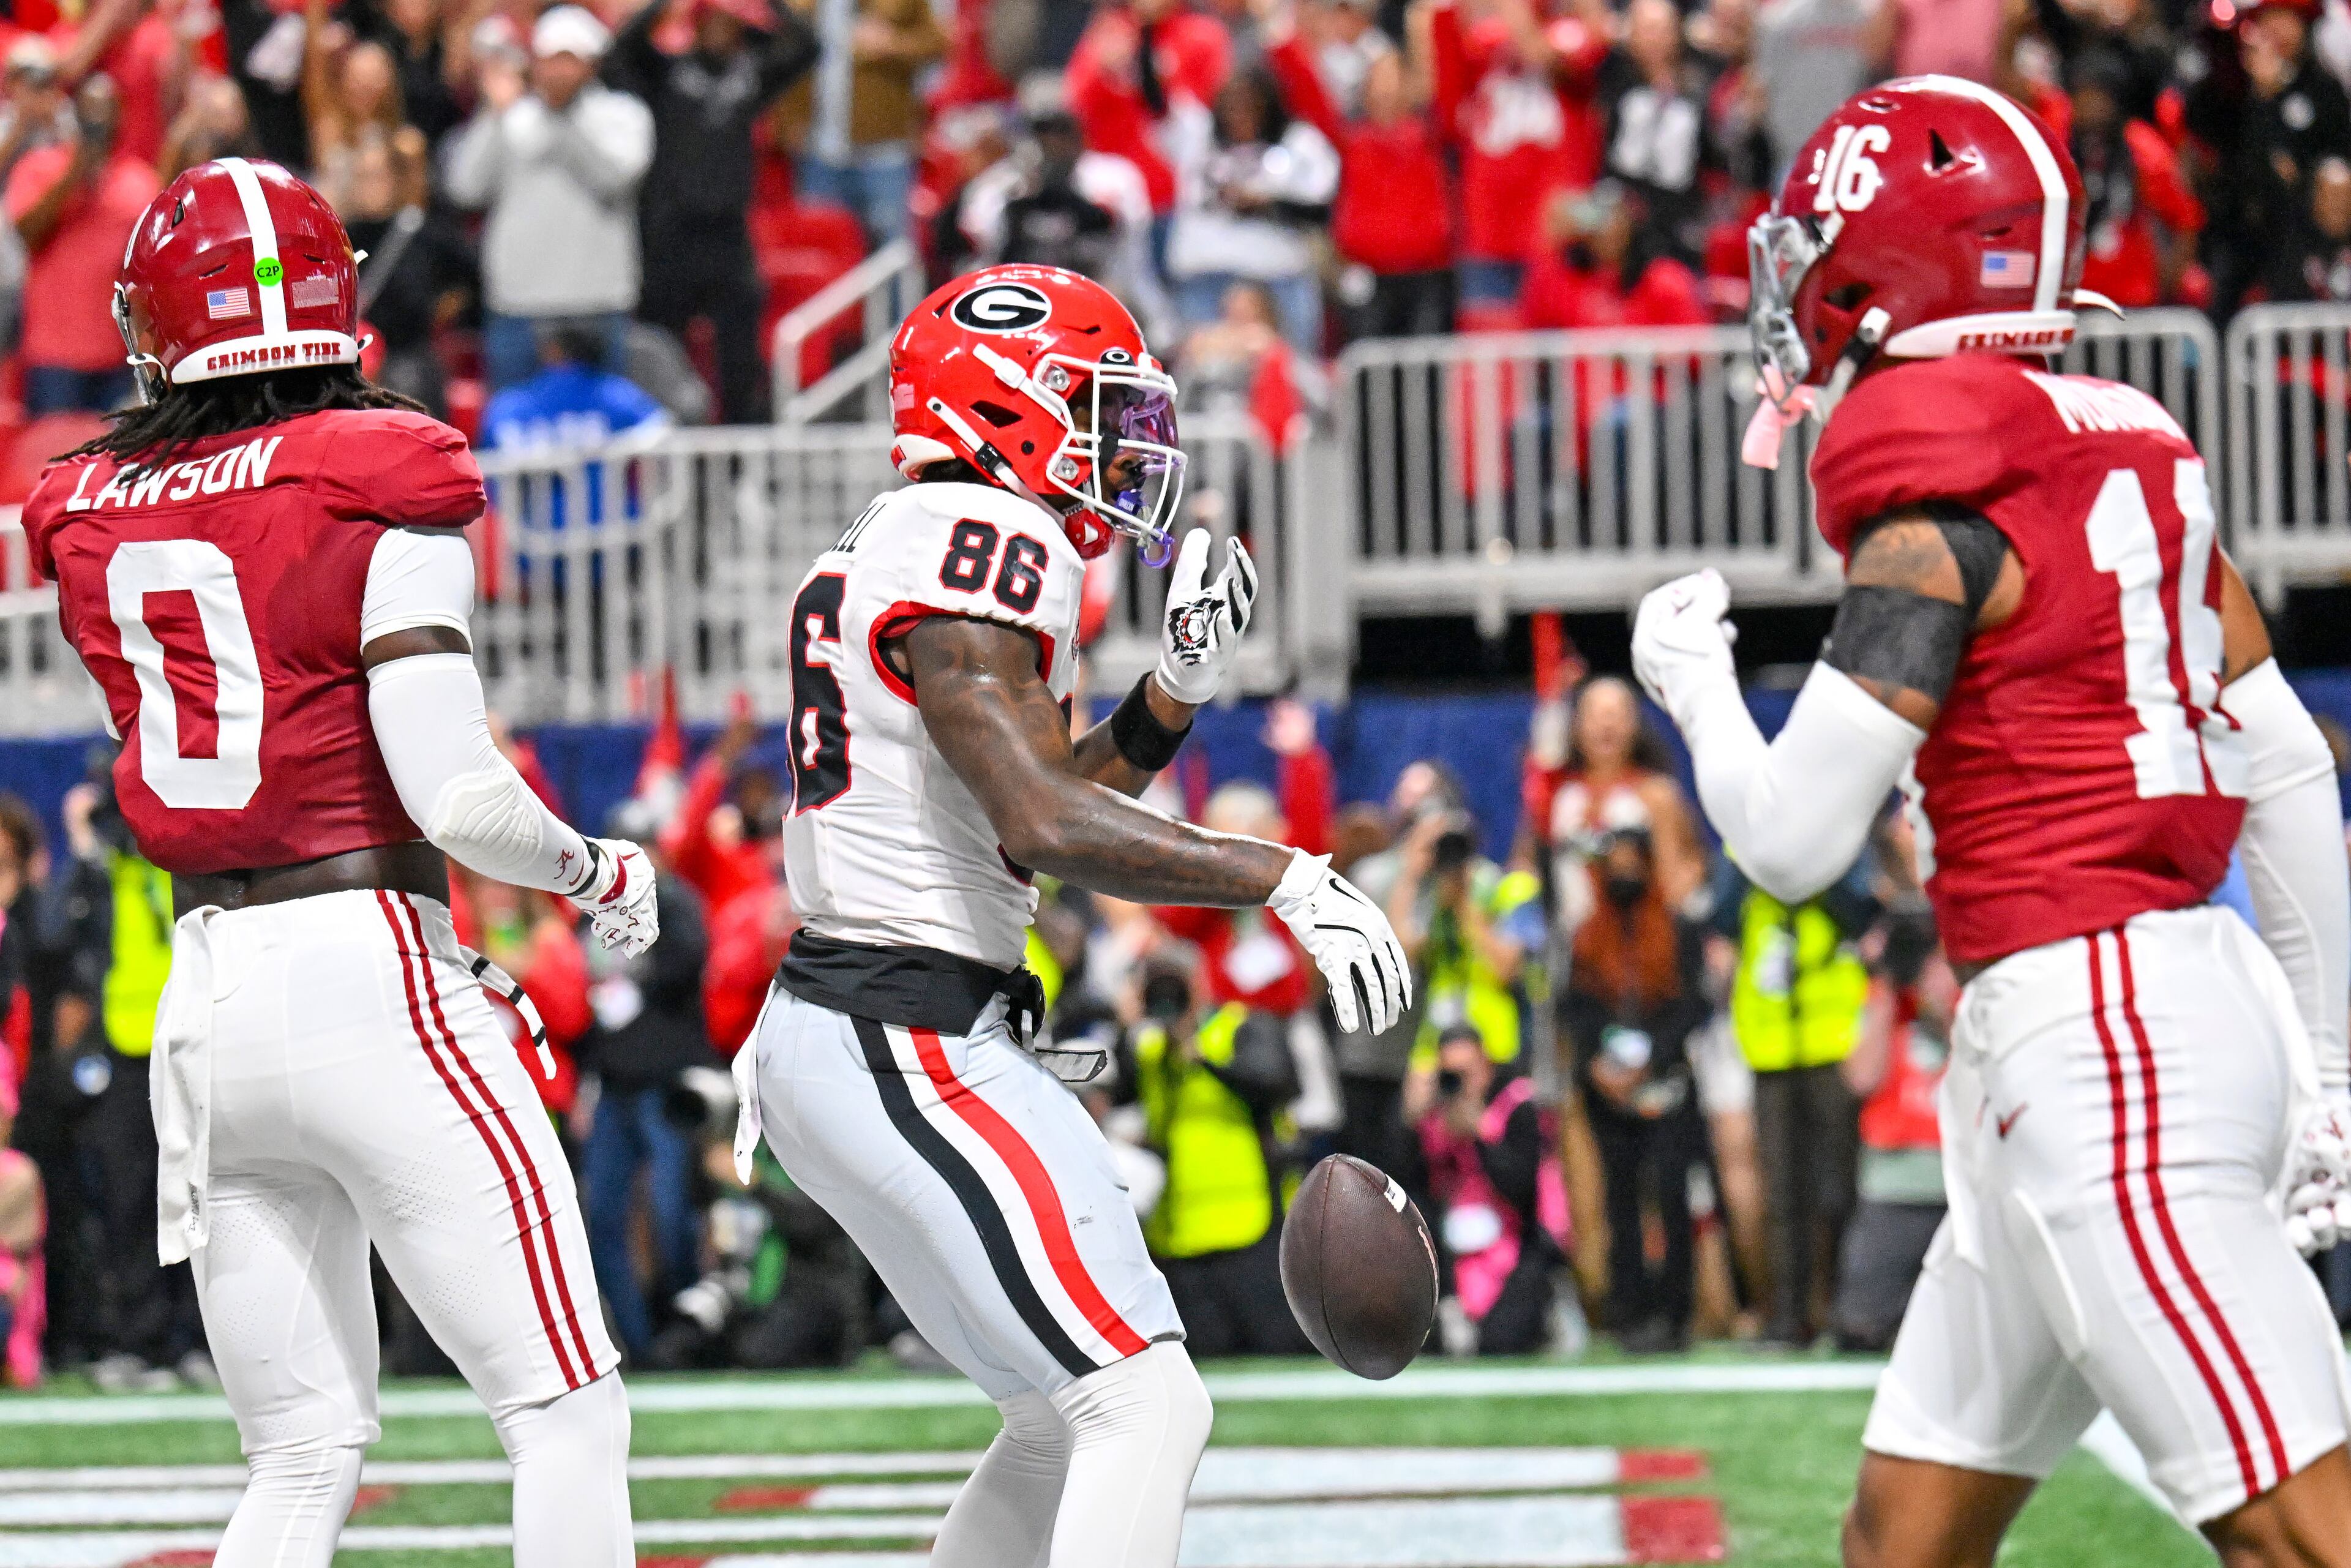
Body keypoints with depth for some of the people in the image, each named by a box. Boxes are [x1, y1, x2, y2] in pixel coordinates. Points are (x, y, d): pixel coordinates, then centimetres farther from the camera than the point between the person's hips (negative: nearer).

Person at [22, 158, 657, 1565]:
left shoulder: (98, 516, 7)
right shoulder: (382, 498, -8)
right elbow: (457, 799, -15)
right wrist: (603, 873, 4)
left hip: (203, 997, 6)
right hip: (369, 974, -6)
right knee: (567, 1413, -1)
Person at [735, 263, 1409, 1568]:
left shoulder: (895, 547, 19)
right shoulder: (983, 541, -12)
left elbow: (1033, 811, 24)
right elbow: (1043, 826, -22)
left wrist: (1178, 687, 14)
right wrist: (1286, 881, -19)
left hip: (839, 1038, 11)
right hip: (907, 1050, -11)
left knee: (1066, 1425, 17)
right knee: (1142, 1404, -15)